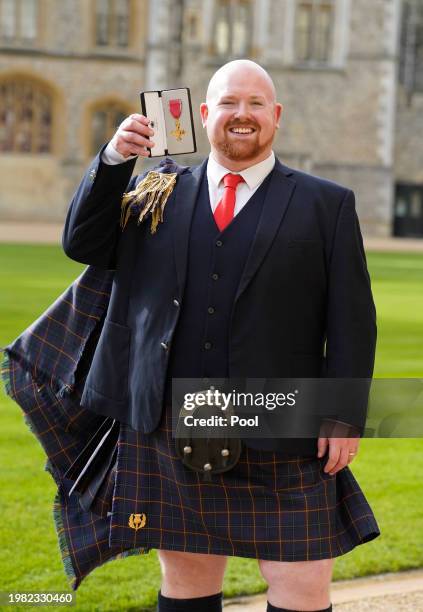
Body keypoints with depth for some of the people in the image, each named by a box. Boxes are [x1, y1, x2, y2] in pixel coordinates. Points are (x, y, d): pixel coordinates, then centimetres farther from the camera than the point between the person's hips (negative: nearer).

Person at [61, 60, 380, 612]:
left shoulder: (326, 204, 4)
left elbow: (352, 320, 1)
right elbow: (82, 244, 7)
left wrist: (345, 416, -7)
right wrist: (114, 159, -5)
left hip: (282, 441, -2)